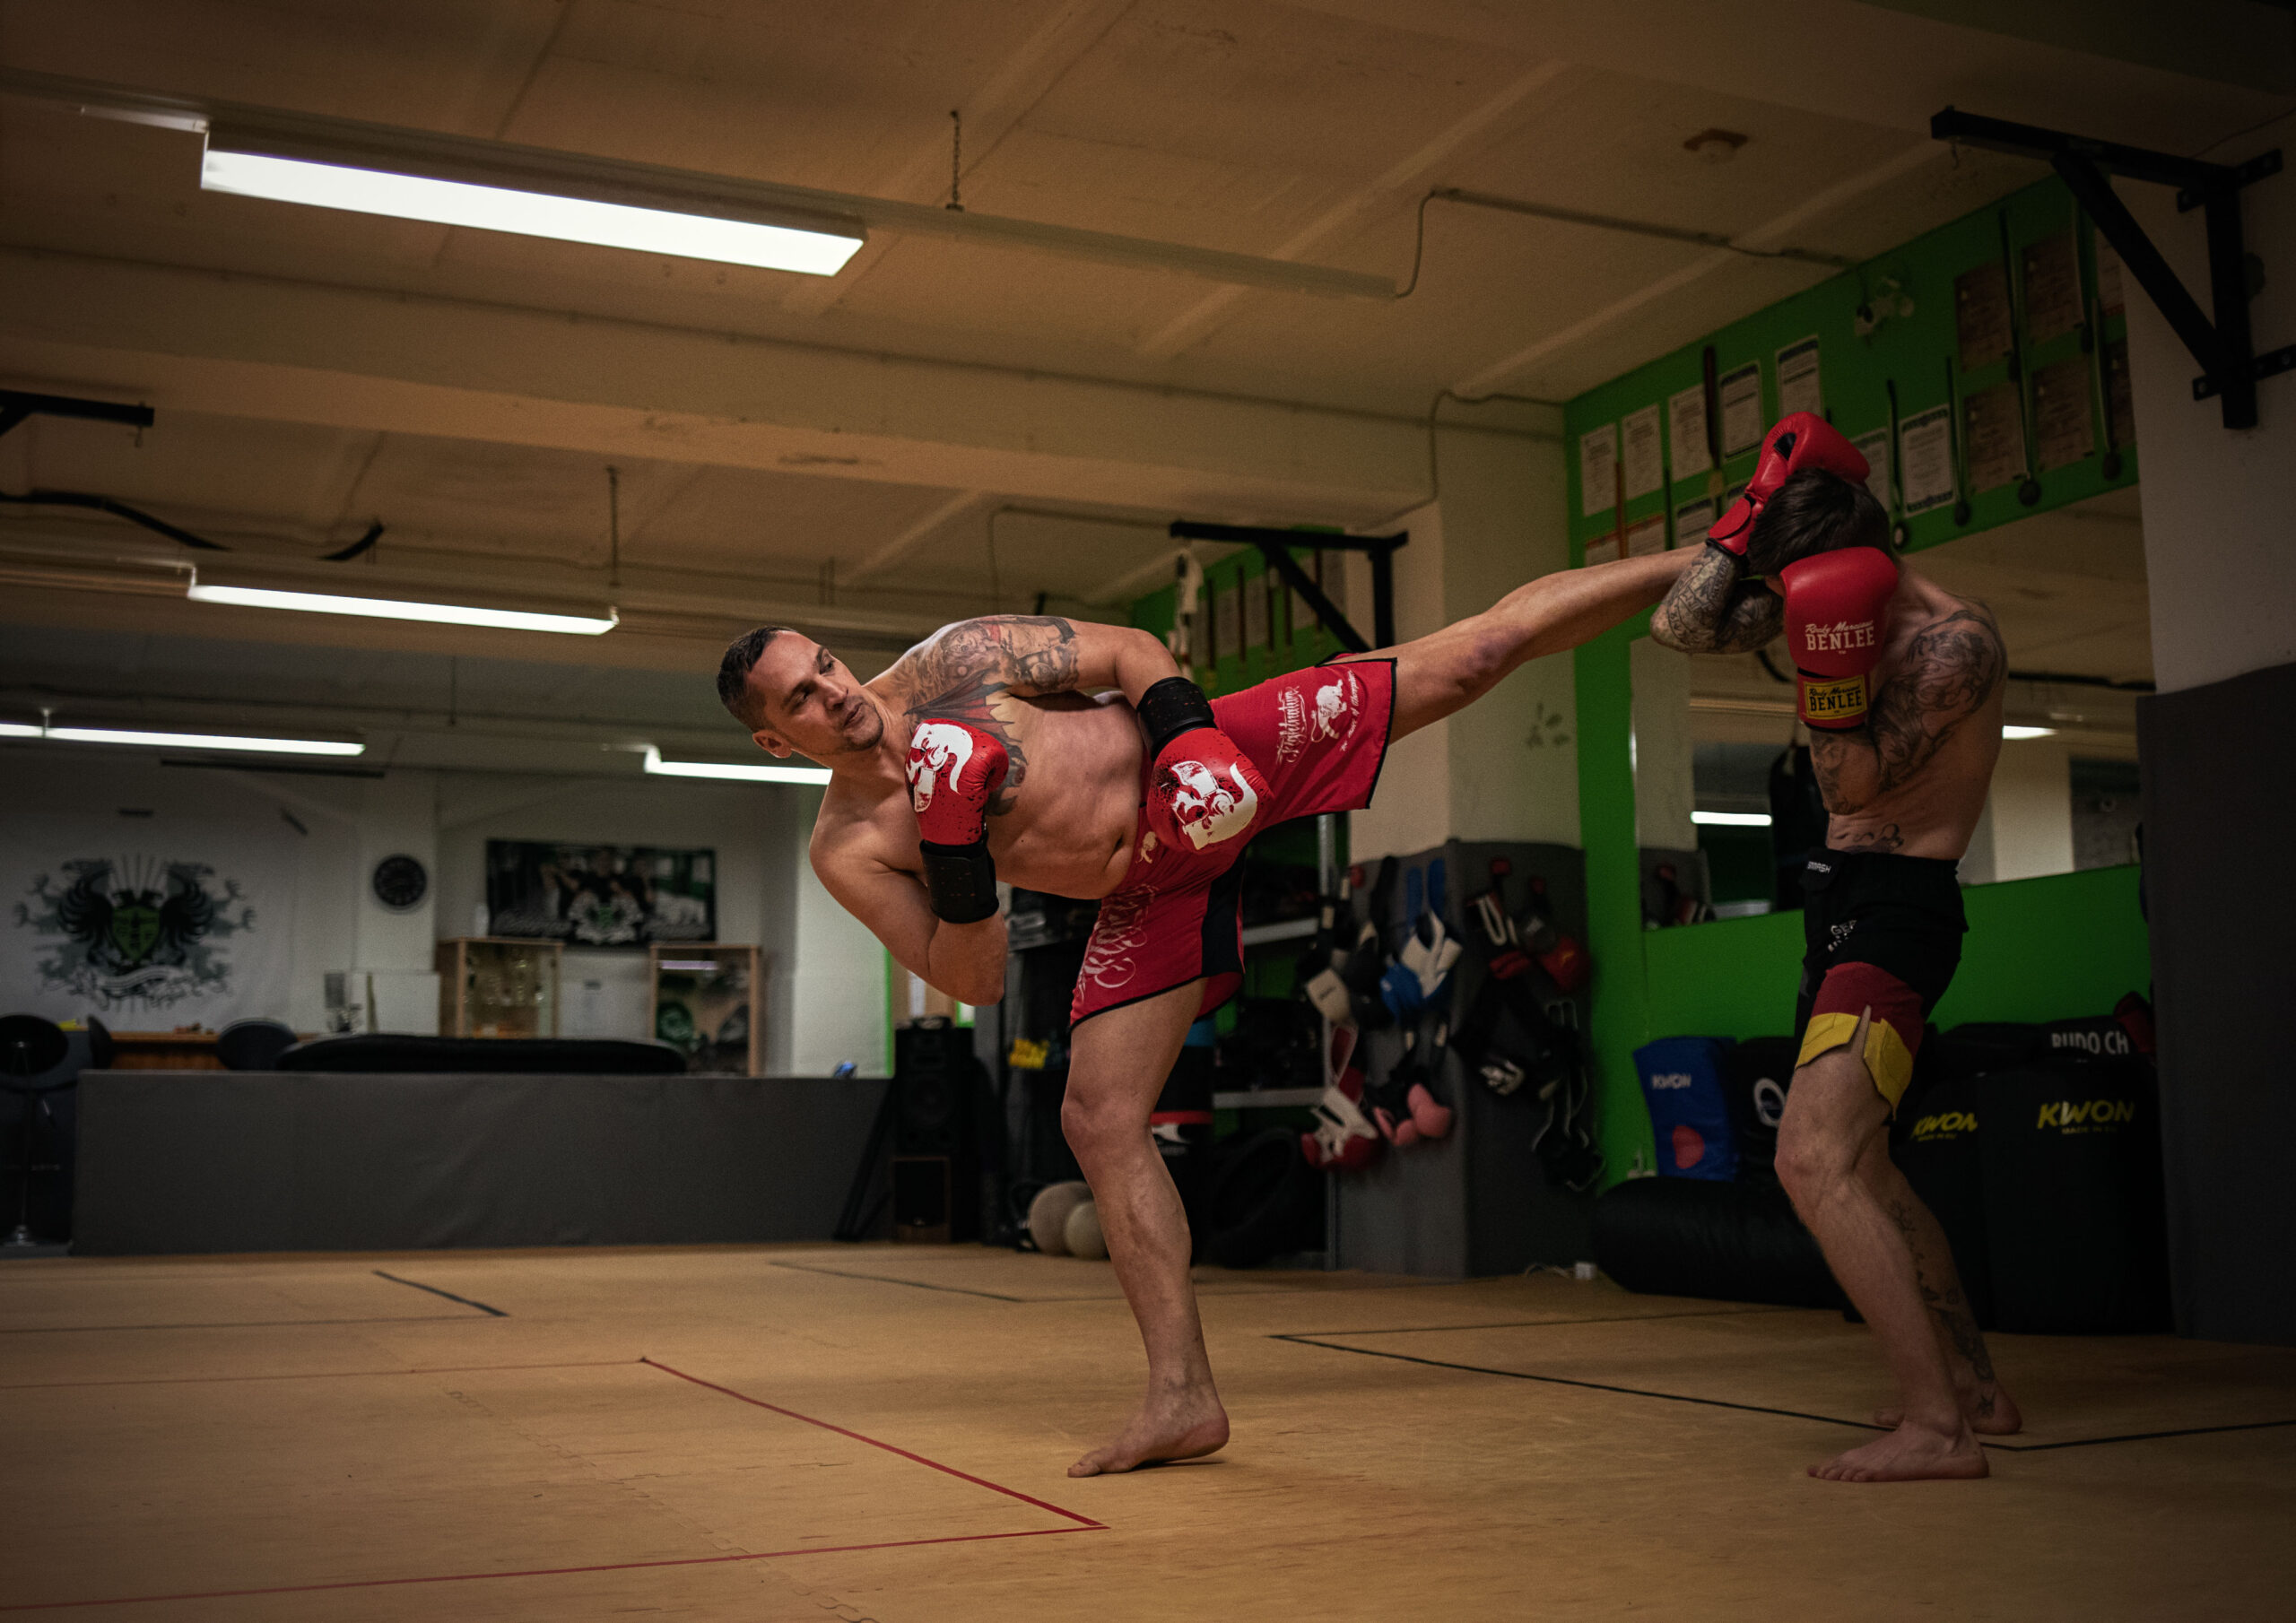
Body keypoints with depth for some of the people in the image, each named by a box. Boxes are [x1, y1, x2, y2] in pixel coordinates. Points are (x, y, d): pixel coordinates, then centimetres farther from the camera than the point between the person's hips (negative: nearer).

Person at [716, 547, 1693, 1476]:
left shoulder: (953, 663, -9)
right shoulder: (845, 852, -6)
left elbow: (1129, 649, -3)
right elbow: (972, 983, -8)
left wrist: (1189, 728, -21)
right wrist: (955, 855, -24)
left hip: (1214, 759, -1)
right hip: (1150, 895, 2)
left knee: (1480, 650, -9)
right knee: (1098, 1118, -8)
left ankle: (1680, 571, 10)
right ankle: (1182, 1397, -2)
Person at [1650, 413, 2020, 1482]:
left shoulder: (1954, 640, -18)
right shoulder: (1827, 598, 5)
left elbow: (1853, 782, -19)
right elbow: (1682, 626, 4)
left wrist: (1833, 674, -33)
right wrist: (1750, 515, -5)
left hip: (1897, 909, -10)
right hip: (1840, 903, 10)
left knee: (1813, 1164, -22)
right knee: (1855, 1168, 19)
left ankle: (1938, 1428, -20)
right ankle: (1973, 1387, 32)